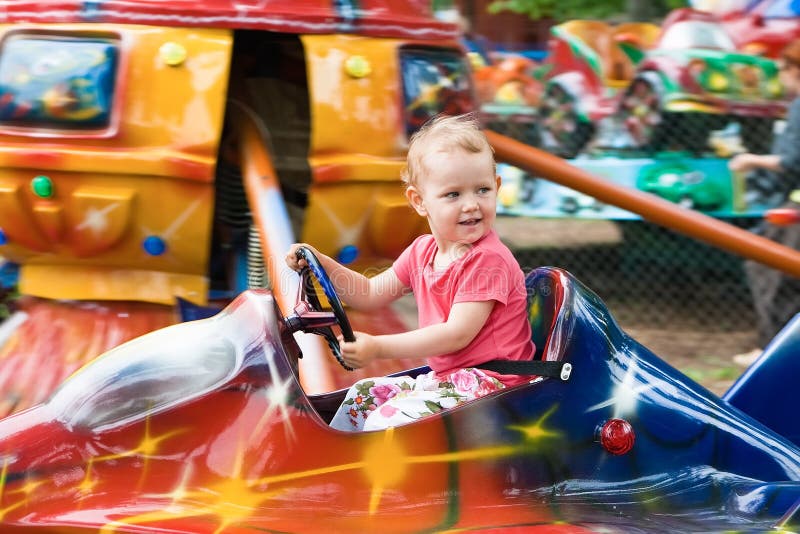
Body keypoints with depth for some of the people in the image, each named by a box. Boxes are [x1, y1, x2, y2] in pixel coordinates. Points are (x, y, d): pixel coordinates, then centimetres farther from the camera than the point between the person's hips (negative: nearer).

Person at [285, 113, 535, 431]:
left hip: (487, 382, -9)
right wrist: (320, 264, 4)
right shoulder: (422, 251, 10)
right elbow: (370, 295, 18)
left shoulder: (488, 260, -18)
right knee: (364, 395, 11)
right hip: (444, 377, 9)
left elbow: (457, 334, -24)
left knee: (392, 417, -23)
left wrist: (378, 347, -26)